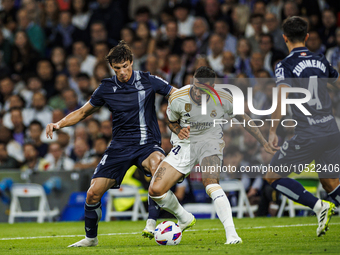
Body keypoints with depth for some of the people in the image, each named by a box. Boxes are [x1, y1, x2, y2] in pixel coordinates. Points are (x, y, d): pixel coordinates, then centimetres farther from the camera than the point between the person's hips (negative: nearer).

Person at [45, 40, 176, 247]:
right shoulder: (106, 88, 4)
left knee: (156, 163, -39)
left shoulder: (148, 81, -4)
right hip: (120, 145, 3)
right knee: (94, 193, -9)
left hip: (147, 144, -3)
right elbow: (83, 112, 16)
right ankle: (91, 238, 17)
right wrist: (59, 124, 1)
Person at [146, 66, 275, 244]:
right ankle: (185, 219, 18)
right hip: (184, 144, 2)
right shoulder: (178, 98, -17)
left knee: (210, 183, -33)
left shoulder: (224, 99, -16)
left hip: (210, 142, -2)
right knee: (155, 190, -10)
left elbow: (243, 119, 3)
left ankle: (232, 234, -36)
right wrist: (179, 131, -18)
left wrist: (264, 144, 6)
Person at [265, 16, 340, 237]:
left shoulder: (285, 66, -6)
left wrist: (273, 130, -15)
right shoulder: (321, 61, 11)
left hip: (307, 134, -6)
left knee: (273, 176, 5)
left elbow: (282, 95, -19)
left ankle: (320, 206, -9)